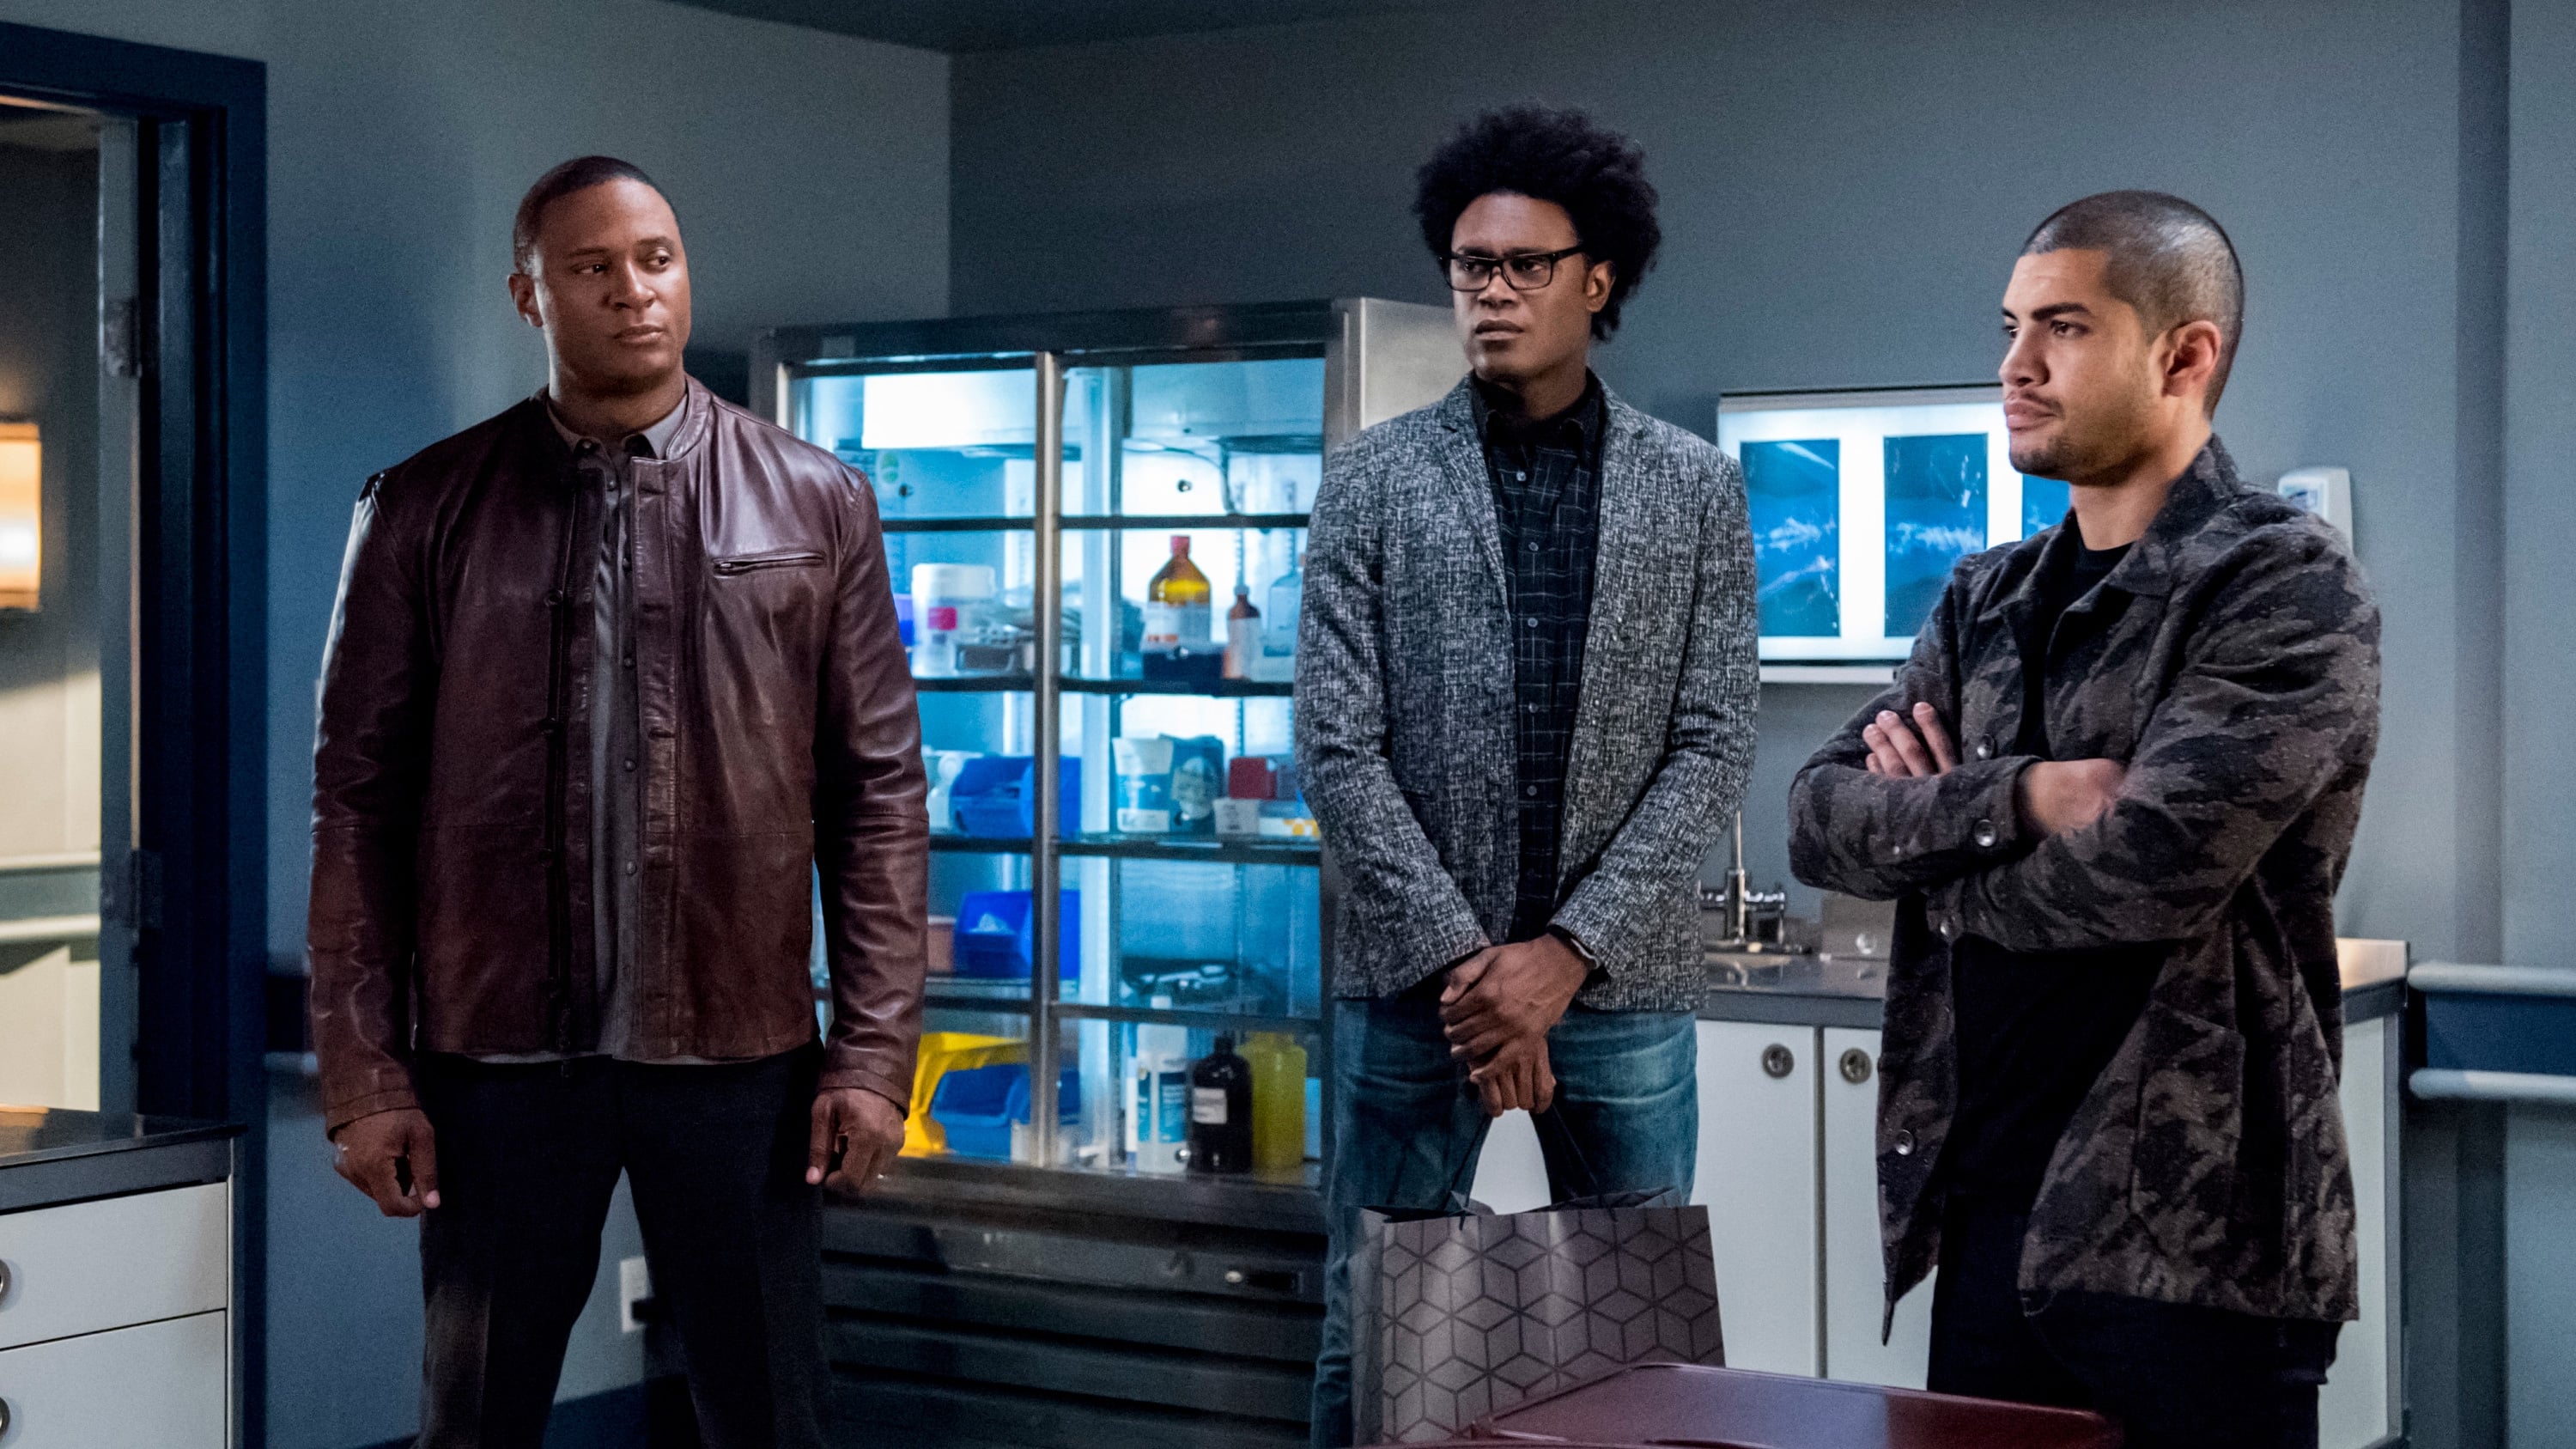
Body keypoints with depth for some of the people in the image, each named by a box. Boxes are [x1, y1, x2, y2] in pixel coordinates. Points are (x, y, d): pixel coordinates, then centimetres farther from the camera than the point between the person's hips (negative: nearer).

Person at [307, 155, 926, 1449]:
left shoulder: (816, 506, 4)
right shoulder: (425, 512, 3)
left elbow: (879, 794, 3)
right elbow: (359, 800, 2)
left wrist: (874, 1052, -3)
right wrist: (364, 1075, -4)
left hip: (740, 1052, 0)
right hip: (495, 1052, 0)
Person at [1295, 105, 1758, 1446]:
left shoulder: (1696, 489, 4)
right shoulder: (1372, 480, 2)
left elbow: (1713, 745, -1)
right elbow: (1339, 751, -3)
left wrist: (1567, 953, -10)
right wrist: (1465, 960, -11)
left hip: (1622, 985, 1)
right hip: (1412, 984, 0)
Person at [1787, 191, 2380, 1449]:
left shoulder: (2287, 591, -8)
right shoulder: (1986, 601, 14)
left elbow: (2143, 868, -21)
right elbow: (1818, 819, 3)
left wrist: (1934, 835, -3)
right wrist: (2017, 799, -15)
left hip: (2187, 1243, -6)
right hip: (1983, 1219, 6)